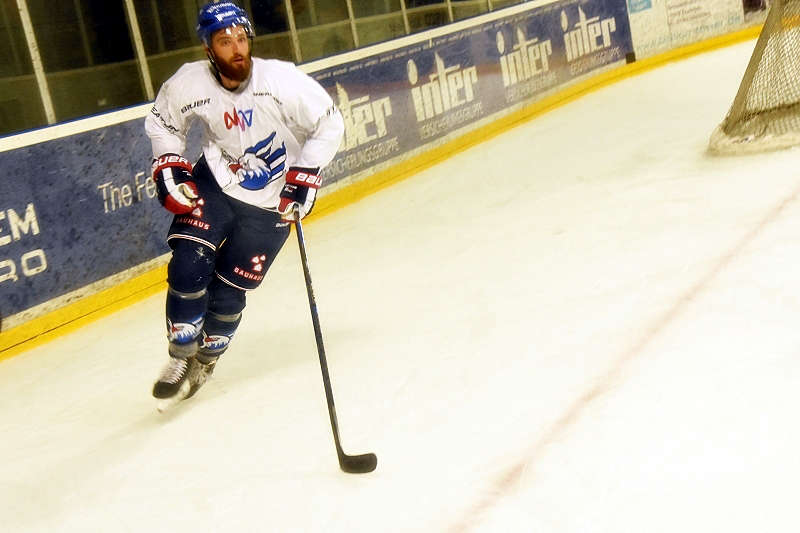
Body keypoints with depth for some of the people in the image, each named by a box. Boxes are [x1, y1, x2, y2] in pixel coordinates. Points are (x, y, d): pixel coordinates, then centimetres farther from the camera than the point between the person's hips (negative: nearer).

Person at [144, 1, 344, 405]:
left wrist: (304, 175, -15)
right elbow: (162, 123, 5)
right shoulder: (189, 83, -16)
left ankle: (205, 358, 26)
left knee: (228, 290, -2)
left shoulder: (282, 80, -23)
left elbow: (328, 124, -11)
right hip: (213, 185, 2)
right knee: (187, 268, -14)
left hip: (270, 201, -2)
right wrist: (168, 166, -9)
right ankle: (181, 357, 8)